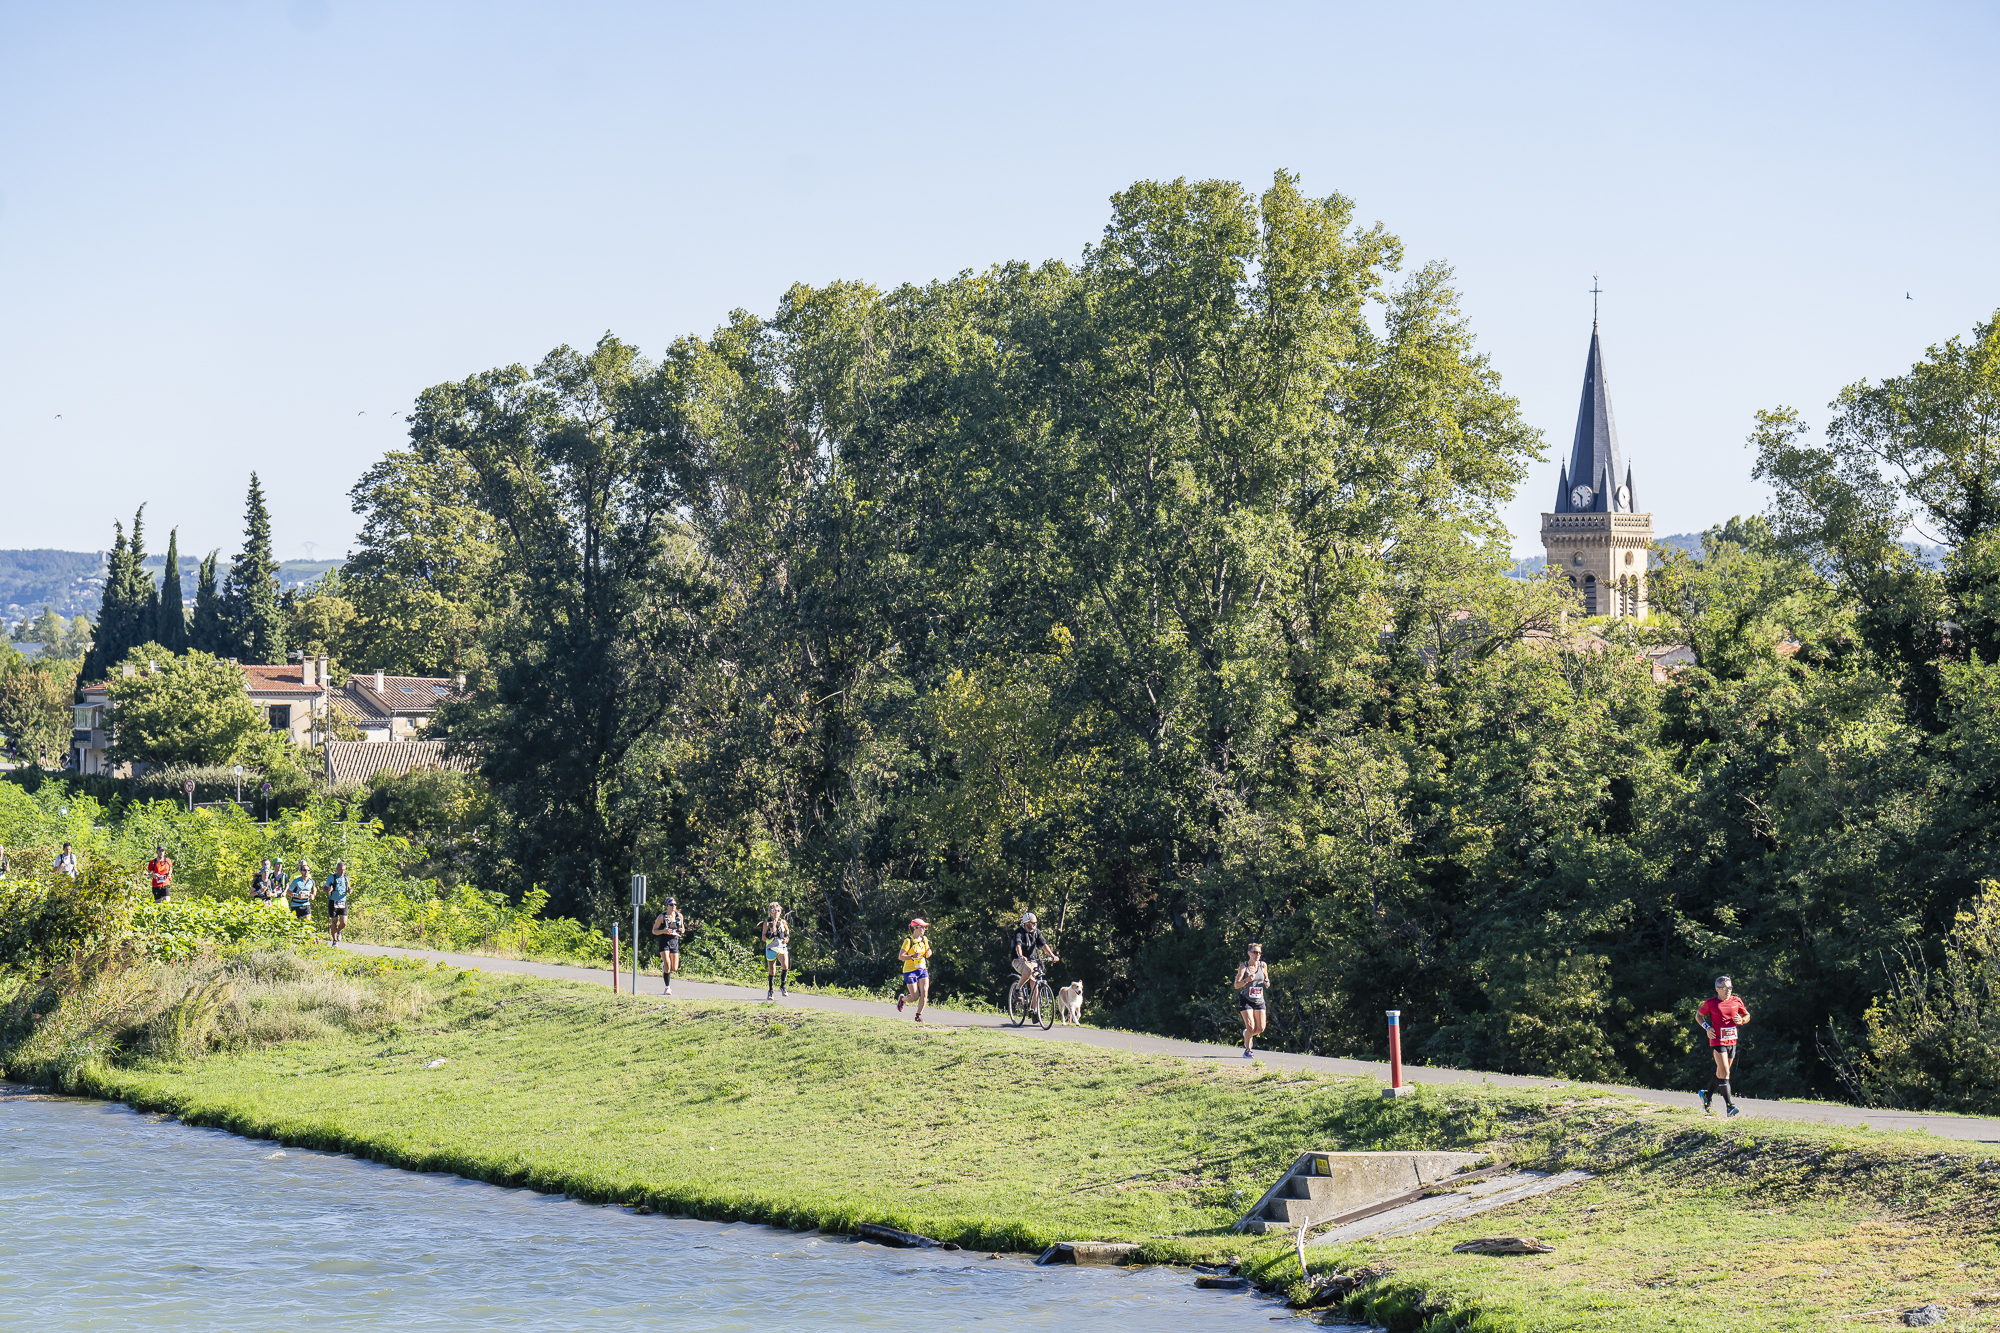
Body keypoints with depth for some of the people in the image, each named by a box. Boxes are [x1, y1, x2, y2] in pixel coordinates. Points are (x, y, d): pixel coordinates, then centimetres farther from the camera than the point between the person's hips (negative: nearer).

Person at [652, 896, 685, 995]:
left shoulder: (679, 916, 8)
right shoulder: (662, 917, -3)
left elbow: (683, 929, 21)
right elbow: (654, 931, 0)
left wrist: (682, 930, -3)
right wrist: (663, 931, -19)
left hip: (675, 942, 4)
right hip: (664, 942, -4)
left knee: (674, 969, 2)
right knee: (668, 965, -16)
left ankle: (664, 966, 37)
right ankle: (667, 987, -4)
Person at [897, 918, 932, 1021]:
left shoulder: (924, 939, 7)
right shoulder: (908, 941, -12)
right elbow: (901, 956, -15)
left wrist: (928, 953, -8)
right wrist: (913, 956, -30)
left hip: (923, 969, 5)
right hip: (910, 970, -5)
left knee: (925, 993, -10)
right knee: (915, 997, -4)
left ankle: (919, 1015, 3)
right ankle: (902, 999, 29)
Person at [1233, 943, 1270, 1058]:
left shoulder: (1263, 965, 4)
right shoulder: (1243, 967, -8)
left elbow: (1267, 983, 15)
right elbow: (1236, 985, -14)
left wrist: (1267, 982, -9)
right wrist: (1247, 980, -31)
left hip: (1259, 1001, 4)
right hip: (1246, 1000, -4)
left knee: (1260, 1028, -1)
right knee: (1251, 1026, -14)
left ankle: (1248, 1034, 33)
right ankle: (1247, 1051, 4)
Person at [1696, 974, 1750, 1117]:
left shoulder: (1736, 1001, 4)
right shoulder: (1710, 1003, -6)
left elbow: (1747, 1015, 17)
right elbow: (1698, 1016, 9)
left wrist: (1742, 1020, -6)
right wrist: (1707, 1027, -8)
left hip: (1732, 1041, 5)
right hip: (1717, 1042, -5)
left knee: (1721, 1073, 16)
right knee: (1724, 1073, -15)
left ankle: (1708, 1096, 37)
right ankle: (1730, 1107, -19)